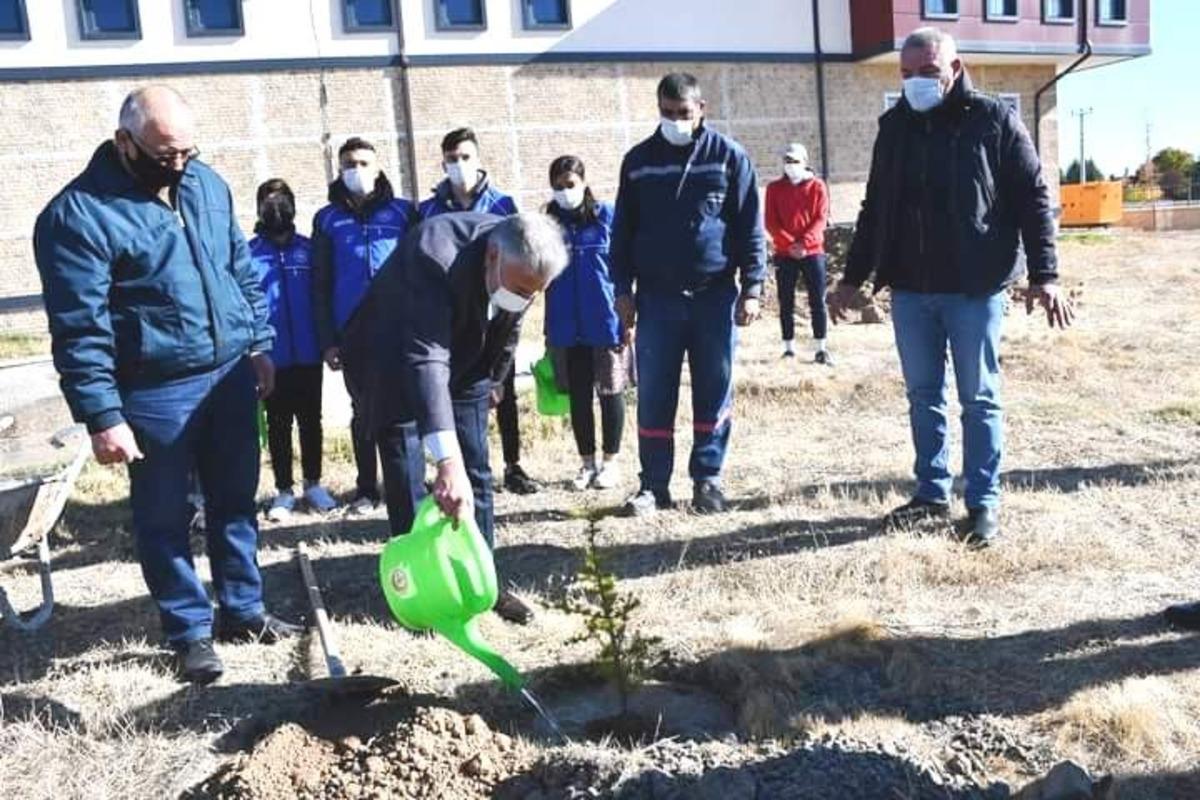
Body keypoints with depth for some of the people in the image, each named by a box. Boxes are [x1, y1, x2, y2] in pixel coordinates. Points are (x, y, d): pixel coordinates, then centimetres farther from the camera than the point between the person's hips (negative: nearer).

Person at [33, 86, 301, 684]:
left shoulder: (206, 184, 6)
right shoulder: (78, 213, -14)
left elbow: (242, 270, 15)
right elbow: (79, 329, -16)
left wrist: (259, 344, 11)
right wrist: (102, 415, -18)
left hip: (230, 374, 6)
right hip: (155, 393, -5)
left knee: (235, 500, 16)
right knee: (165, 519, 8)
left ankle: (242, 610, 32)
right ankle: (189, 631, 23)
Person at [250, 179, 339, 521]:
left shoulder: (308, 249, 3)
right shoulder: (250, 253, -2)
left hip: (309, 354, 1)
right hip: (272, 356, -1)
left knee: (311, 421, 11)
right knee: (278, 425, 9)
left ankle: (313, 484, 24)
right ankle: (283, 490, 19)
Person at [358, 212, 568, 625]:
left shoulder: (523, 268, -20)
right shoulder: (436, 256, -40)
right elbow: (425, 359, -50)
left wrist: (495, 378, 16)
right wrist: (447, 461, -58)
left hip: (465, 361, 5)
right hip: (395, 353, -5)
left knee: (475, 468, 5)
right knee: (403, 467, -8)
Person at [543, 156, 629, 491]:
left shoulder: (606, 216, -3)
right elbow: (547, 278, 11)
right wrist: (549, 329, 11)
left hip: (606, 322, -3)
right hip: (568, 327, 3)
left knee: (610, 393, 6)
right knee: (578, 396, 8)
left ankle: (610, 461, 18)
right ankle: (587, 463, 20)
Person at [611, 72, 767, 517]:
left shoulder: (728, 156, 3)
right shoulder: (639, 161, 8)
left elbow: (749, 226, 3)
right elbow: (623, 229, 11)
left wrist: (752, 287, -3)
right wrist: (623, 289, 5)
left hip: (715, 295, -1)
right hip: (657, 297, 1)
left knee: (714, 393, 5)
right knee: (654, 396, 1)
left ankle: (708, 480, 17)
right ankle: (654, 485, 11)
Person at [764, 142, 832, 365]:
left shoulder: (817, 186, 6)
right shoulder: (774, 188, 8)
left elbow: (821, 219, -3)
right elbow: (770, 222, 0)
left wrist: (804, 243, -17)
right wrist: (790, 244, -14)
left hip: (812, 252, -1)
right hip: (784, 254, 1)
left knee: (818, 301, -2)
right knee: (786, 303, 3)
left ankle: (821, 349, 1)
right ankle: (789, 348, 8)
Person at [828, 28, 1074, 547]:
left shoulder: (994, 120, -3)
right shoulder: (894, 126, 9)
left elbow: (1033, 199, -3)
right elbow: (874, 208, 16)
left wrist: (1044, 275, -10)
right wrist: (853, 278, 15)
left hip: (975, 288, -4)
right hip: (910, 289, 4)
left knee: (979, 399, 4)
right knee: (923, 396, 11)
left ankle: (984, 503, 14)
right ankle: (932, 493, 23)